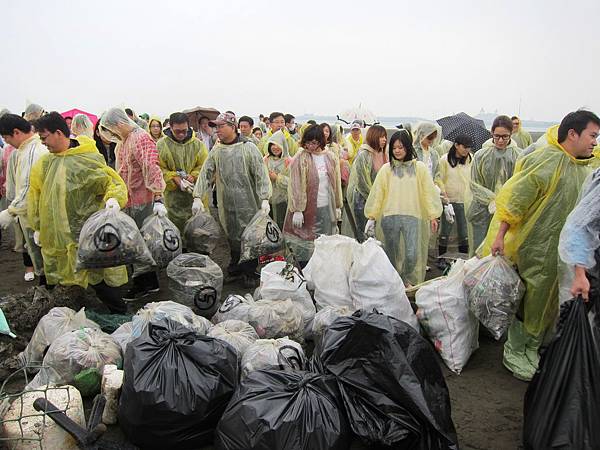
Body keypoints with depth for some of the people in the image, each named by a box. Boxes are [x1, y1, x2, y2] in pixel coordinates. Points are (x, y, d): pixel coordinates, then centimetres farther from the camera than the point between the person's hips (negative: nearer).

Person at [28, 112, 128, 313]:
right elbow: (35, 195, 14)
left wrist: (113, 199, -28)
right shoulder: (44, 163, 6)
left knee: (99, 277, 0)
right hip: (56, 235, 5)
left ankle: (121, 316, 14)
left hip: (88, 234, -5)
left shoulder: (89, 159, -10)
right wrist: (37, 226, 13)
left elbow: (114, 182, -7)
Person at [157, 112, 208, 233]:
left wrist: (193, 176, -14)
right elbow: (159, 169, -4)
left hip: (195, 192, 1)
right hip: (172, 194, -1)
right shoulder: (161, 144, -2)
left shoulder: (198, 144, 3)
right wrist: (175, 178, -17)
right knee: (175, 227, 5)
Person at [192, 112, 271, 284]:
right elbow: (205, 174, 7)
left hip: (248, 205, -4)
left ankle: (249, 272, 15)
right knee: (232, 238, 11)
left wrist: (265, 199, -18)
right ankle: (235, 268, 28)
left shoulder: (248, 147, -5)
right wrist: (197, 197, -4)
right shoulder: (216, 150, 8)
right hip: (226, 205, 4)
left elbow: (261, 174, -9)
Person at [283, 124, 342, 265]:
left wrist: (338, 206, 12)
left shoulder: (331, 157, 6)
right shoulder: (300, 158, -7)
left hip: (327, 208, 4)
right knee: (304, 246, -1)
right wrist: (297, 210, -14)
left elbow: (337, 183, 12)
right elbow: (295, 185, -10)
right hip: (307, 209, -4)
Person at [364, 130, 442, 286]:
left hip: (412, 216, -1)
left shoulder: (419, 167, 3)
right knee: (392, 255, 9)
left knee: (412, 255, -6)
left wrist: (433, 215, 1)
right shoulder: (386, 169, 4)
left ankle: (408, 281, 22)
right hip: (389, 217, 1)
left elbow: (429, 192, 4)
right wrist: (372, 216, 4)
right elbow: (377, 193, 6)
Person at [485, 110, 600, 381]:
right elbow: (515, 198, -20)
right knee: (531, 301, 2)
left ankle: (532, 348, 34)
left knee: (550, 302, 17)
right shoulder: (547, 161, -18)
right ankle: (514, 353, 20)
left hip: (564, 251, 8)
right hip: (537, 249, -8)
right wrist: (500, 236, -21)